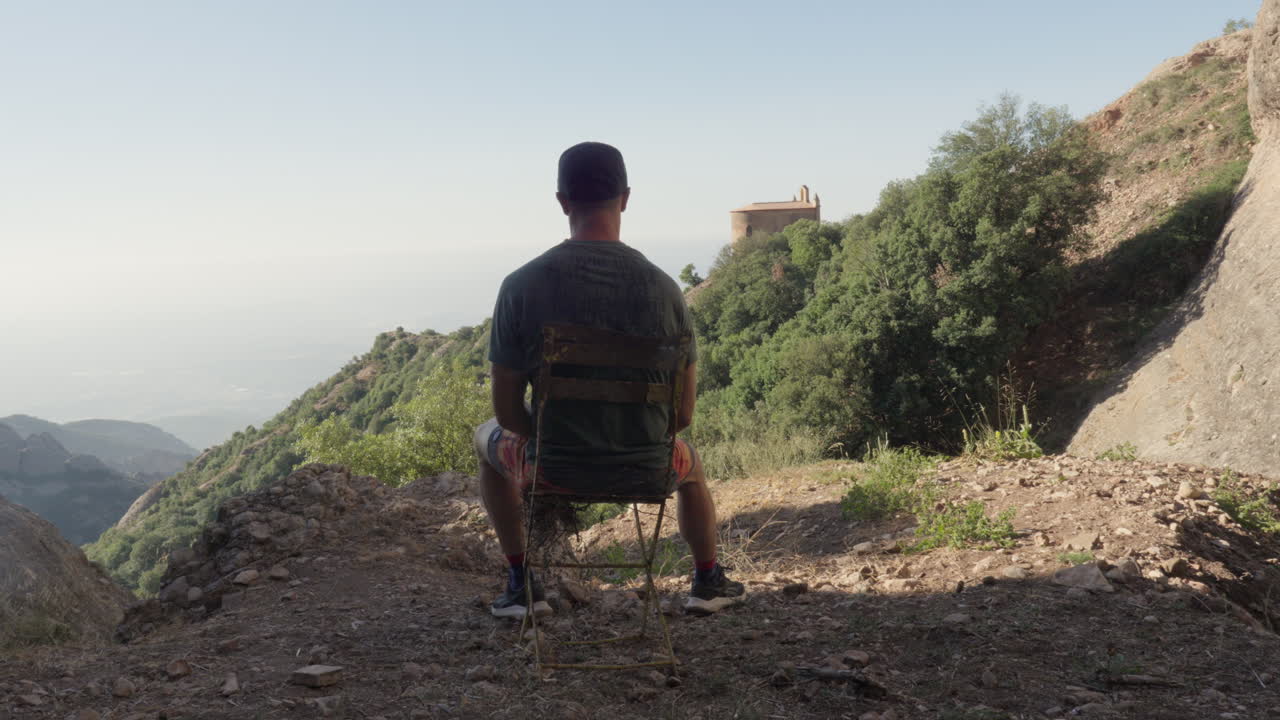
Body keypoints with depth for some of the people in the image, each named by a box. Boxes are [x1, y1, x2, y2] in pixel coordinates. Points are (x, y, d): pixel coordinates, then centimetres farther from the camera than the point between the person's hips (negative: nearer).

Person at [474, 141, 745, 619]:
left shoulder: (522, 285, -14)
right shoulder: (663, 288, -12)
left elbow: (507, 410, -7)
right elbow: (683, 414, -4)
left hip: (555, 470, -1)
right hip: (647, 470, 1)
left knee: (489, 437, 33)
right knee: (688, 460, 38)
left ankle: (521, 585, 33)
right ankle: (709, 581, 47)